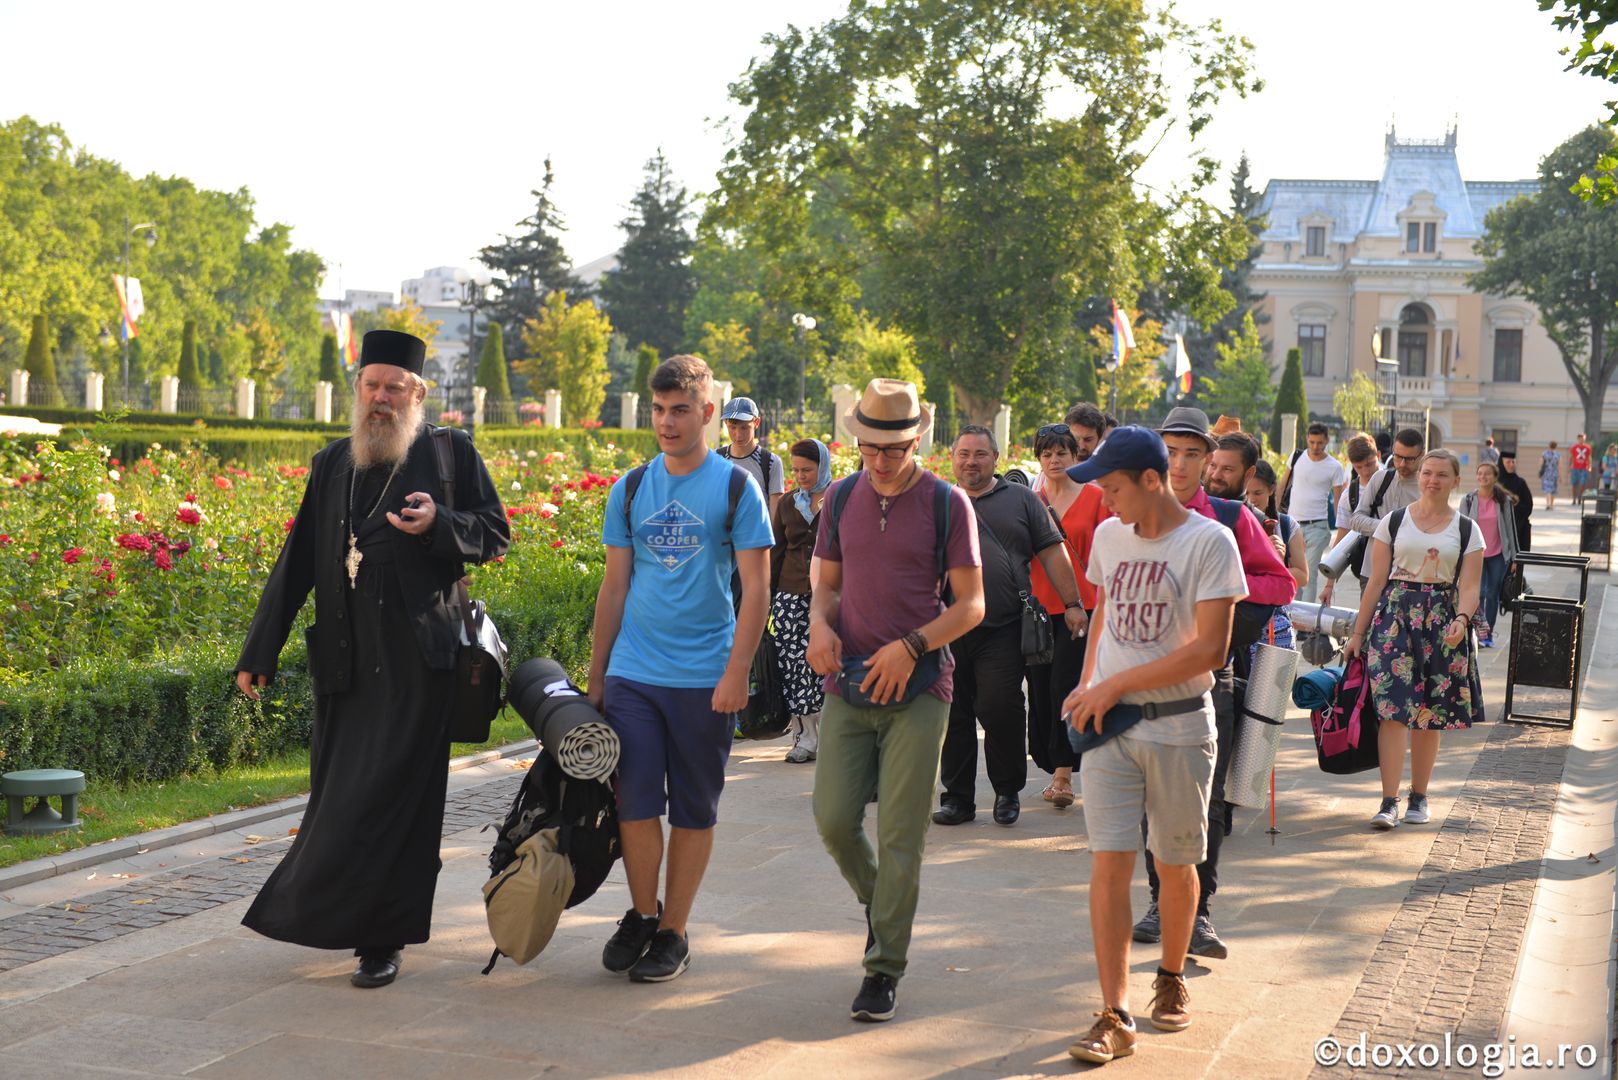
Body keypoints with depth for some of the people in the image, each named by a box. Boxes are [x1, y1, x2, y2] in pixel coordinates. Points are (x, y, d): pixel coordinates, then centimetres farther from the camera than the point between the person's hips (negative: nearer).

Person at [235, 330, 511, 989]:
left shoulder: (451, 453, 2)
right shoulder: (331, 465, 14)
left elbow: (495, 535, 3)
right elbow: (297, 562, 15)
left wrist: (438, 525, -18)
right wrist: (259, 651, 13)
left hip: (414, 661, -5)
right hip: (344, 660, 5)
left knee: (388, 795, -6)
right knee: (340, 793, 9)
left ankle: (381, 937, 2)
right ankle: (373, 926, 25)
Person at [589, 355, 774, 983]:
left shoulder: (736, 489, -1)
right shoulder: (630, 491, 9)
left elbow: (756, 589, -5)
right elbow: (614, 587, 14)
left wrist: (737, 672, -14)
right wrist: (595, 675, 13)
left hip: (704, 680, -2)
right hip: (632, 673, 3)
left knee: (693, 811, 5)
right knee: (635, 803, -1)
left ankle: (673, 931, 17)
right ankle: (641, 915, 19)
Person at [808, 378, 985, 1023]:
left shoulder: (948, 504, -3)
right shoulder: (841, 499, 8)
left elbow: (971, 605, -3)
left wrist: (911, 647, -17)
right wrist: (820, 625, -6)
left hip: (918, 689, -3)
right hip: (848, 684, 3)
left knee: (901, 834, -2)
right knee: (834, 820, 0)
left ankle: (885, 968, 7)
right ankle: (876, 900, 31)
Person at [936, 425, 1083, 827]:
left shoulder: (1020, 499, 10)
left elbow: (1052, 553, 7)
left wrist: (1072, 603, 0)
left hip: (1003, 631, -2)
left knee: (999, 709, -8)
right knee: (954, 715, 5)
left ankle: (1008, 792, 11)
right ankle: (957, 797, 15)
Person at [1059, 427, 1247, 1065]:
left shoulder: (1209, 541, -11)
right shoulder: (1108, 536, 7)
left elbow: (1210, 650, -16)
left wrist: (1117, 684, -16)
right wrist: (1088, 685, 5)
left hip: (1179, 726, -3)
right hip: (1110, 725, 3)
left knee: (1175, 865, 10)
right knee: (1109, 864, -5)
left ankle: (1171, 978, 34)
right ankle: (1114, 1018, -3)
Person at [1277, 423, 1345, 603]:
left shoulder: (1334, 467, -3)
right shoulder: (1297, 456, 5)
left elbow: (1338, 499, 0)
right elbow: (1283, 484, 15)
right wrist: (1275, 510, 13)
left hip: (1317, 526, -3)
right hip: (1292, 522, 3)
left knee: (1310, 573, -7)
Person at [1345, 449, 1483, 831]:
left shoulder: (1467, 531, 6)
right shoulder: (1394, 523, 6)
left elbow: (1469, 588, 0)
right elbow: (1376, 582, 7)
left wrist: (1461, 620, -21)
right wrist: (1358, 633, 4)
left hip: (1443, 622, 1)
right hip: (1394, 616, -1)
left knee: (1429, 714, 6)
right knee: (1393, 709, -11)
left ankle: (1418, 797, 20)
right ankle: (1389, 802, -10)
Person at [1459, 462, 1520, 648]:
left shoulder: (1504, 500, -1)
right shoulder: (1468, 500, -2)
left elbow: (1511, 528, 5)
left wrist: (1513, 557, 4)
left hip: (1498, 554, 1)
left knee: (1493, 595, 7)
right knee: (1478, 593, -12)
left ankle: (1489, 634, 18)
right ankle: (1480, 633, -4)